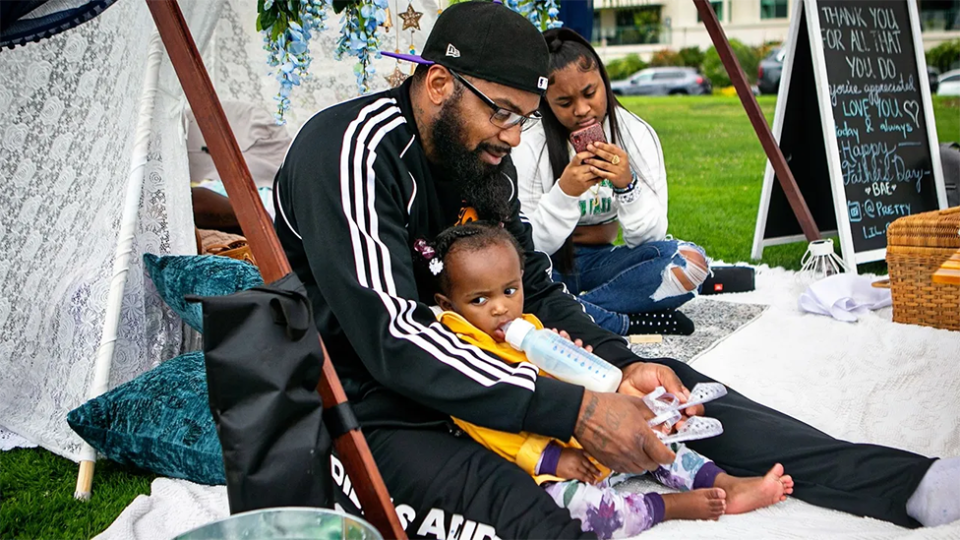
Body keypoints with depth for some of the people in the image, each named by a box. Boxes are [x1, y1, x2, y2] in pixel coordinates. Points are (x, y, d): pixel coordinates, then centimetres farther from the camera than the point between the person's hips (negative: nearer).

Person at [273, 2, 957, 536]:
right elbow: (390, 336, -30)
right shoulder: (352, 147, -21)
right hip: (373, 416, -8)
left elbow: (534, 287, 12)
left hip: (470, 380, 8)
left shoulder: (485, 157, 5)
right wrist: (573, 409, -32)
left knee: (666, 378, 1)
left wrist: (621, 366, -7)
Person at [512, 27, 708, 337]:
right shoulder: (529, 147, -14)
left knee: (690, 260, -24)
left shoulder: (637, 134, -6)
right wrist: (564, 193, -29)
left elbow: (648, 238, -8)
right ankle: (630, 324, -25)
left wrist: (627, 186, -27)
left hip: (602, 263, 2)